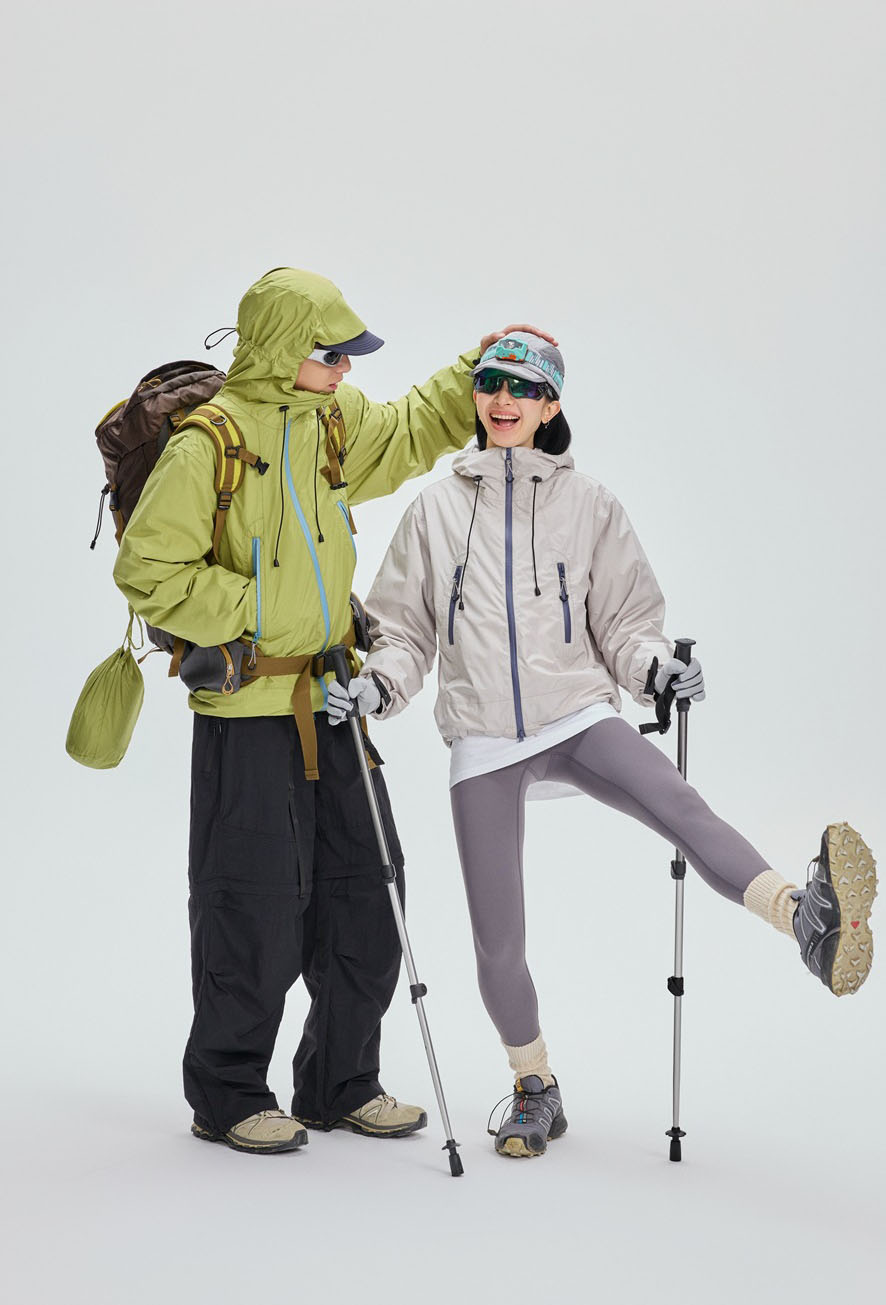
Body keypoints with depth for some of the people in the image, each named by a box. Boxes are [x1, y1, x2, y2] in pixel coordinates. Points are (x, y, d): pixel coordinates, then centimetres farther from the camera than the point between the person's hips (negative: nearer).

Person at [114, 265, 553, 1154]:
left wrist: (476, 372, 19)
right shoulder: (208, 444, -14)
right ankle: (228, 1096, 19)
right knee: (256, 911, 0)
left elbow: (412, 432, 29)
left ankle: (339, 1084, 26)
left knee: (364, 892, 10)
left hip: (332, 701, 8)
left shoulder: (333, 422, 9)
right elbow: (148, 571, -15)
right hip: (248, 711, -7)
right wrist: (256, 609, -15)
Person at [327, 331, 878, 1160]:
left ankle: (808, 917, -56)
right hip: (482, 743, 2)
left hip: (578, 718, -1)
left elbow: (622, 620, 10)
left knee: (675, 803, -33)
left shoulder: (589, 505, 9)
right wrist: (378, 684, -6)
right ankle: (535, 1090, 23)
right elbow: (405, 628, 14)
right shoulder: (436, 508, 12)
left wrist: (653, 665, -12)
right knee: (498, 942, 0)